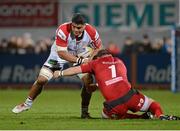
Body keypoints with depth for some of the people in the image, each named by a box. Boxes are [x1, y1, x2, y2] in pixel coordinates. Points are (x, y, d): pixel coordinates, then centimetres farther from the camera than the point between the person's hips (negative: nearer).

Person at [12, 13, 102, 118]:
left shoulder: (91, 32, -28)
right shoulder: (63, 31, -37)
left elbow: (99, 48, -10)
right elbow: (61, 53, -35)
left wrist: (89, 59, -28)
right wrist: (80, 61, -40)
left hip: (80, 56, 2)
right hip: (59, 55, -2)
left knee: (88, 80, -17)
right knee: (41, 80, -6)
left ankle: (85, 111, -1)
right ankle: (27, 104, 18)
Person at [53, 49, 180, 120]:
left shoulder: (96, 63, 17)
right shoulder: (119, 62, 26)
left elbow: (76, 70, 21)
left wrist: (60, 73, 37)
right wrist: (97, 85, 49)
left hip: (114, 105, -2)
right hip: (130, 96, 2)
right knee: (154, 105, 21)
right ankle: (160, 115, -20)